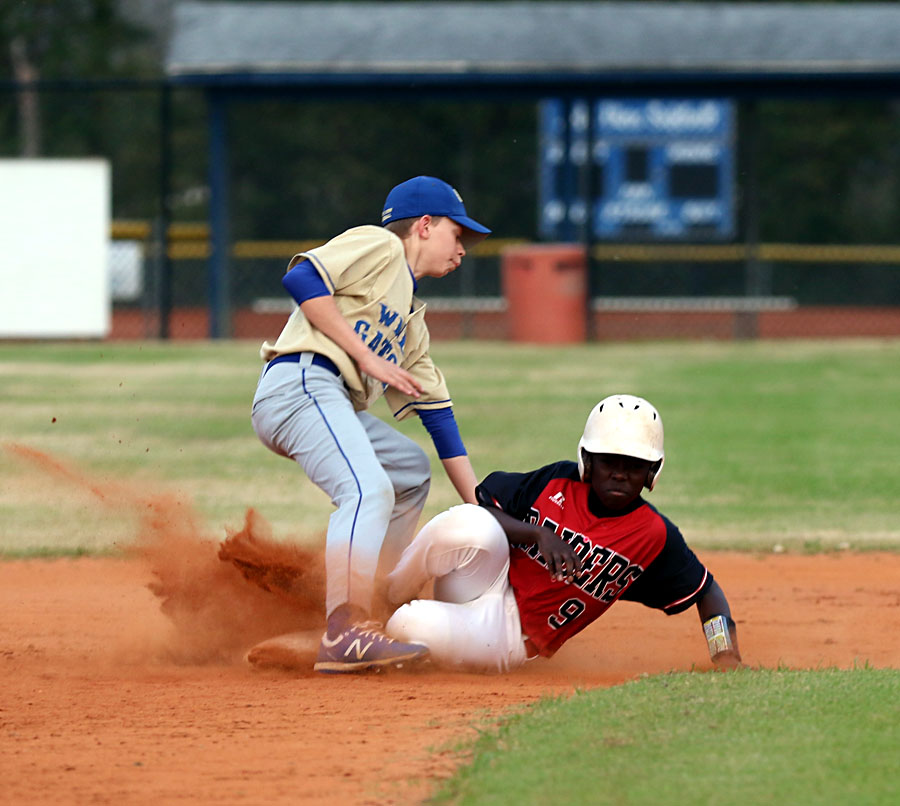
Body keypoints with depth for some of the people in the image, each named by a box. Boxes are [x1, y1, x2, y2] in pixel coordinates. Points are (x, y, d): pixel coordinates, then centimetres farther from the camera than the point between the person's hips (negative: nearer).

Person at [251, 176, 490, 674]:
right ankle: (344, 637, -41)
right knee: (369, 489, -27)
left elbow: (438, 414, 29)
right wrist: (366, 357, -11)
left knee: (411, 470, 26)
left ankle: (367, 610, 21)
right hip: (300, 381, -10)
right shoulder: (380, 246, 6)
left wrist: (481, 507, 23)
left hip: (337, 408, 10)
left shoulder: (412, 319, 31)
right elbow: (302, 278, -11)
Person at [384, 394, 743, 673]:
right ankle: (389, 595, -8)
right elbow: (483, 508, 0)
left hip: (510, 638, -2)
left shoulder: (655, 536, -5)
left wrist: (728, 659, -11)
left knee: (412, 628, -35)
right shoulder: (558, 482, -2)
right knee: (472, 525, -35)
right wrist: (538, 534, -17)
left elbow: (707, 592, 4)